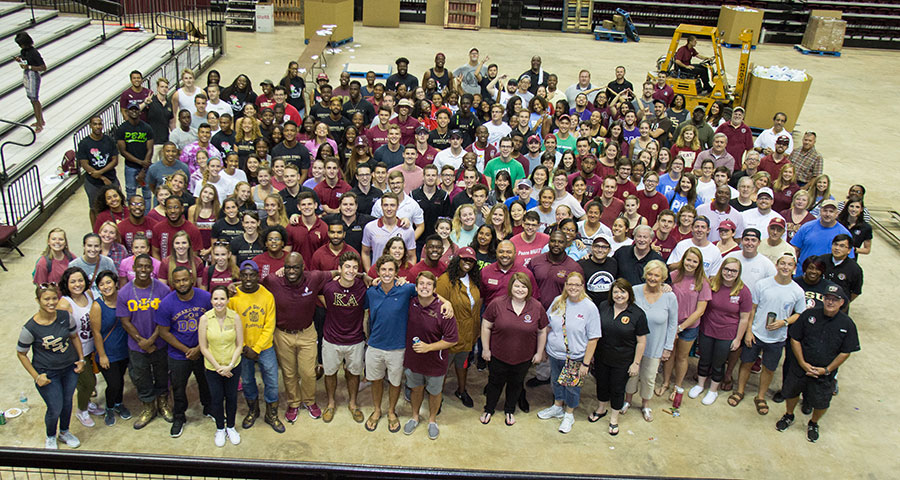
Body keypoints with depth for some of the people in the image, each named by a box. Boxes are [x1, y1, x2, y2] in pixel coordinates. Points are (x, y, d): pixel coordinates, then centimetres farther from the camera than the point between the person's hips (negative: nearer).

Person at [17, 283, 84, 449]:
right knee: (55, 409, 4)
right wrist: (36, 376, -10)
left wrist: (81, 359, 5)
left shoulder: (66, 317, -12)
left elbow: (74, 337, 6)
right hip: (47, 373, -3)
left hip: (70, 368, 4)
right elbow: (21, 354, -8)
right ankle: (50, 437, 35)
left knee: (67, 402, 19)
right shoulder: (30, 328, -21)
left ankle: (64, 432, 47)